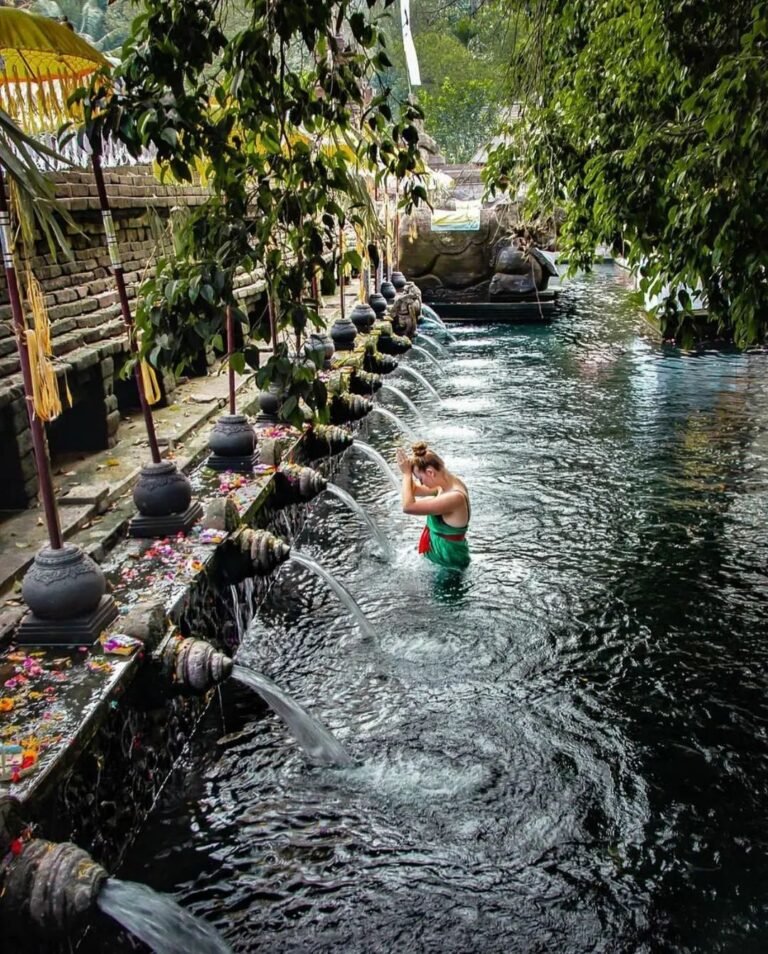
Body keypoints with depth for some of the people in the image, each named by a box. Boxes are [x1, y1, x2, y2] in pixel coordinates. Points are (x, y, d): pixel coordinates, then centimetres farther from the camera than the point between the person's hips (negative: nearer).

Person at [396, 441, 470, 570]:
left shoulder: (455, 497, -30)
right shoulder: (449, 483, -4)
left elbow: (408, 506, -32)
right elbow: (415, 490, 11)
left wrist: (407, 473, -22)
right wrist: (407, 469, -7)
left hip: (450, 559, -9)